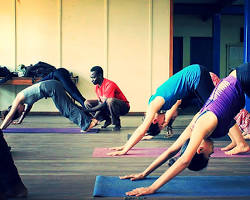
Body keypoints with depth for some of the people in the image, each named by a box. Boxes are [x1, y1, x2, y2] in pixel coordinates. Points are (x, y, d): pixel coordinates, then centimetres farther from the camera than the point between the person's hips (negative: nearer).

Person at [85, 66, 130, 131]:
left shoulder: (109, 85, -25)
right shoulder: (97, 86, 0)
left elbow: (105, 103, -31)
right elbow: (100, 101, 4)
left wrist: (90, 110, -33)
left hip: (123, 107, -8)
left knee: (110, 101, -42)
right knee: (87, 103, -1)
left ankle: (117, 123, -17)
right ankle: (108, 120, 2)